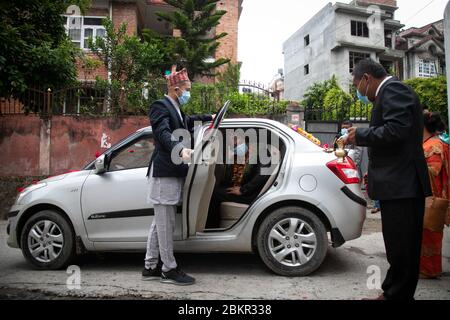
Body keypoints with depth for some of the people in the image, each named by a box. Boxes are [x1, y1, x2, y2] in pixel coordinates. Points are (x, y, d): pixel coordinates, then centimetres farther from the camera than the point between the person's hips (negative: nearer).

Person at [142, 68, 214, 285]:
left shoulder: (176, 109, 21)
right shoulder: (160, 106, -8)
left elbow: (187, 122, 42)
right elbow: (163, 133, -25)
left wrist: (209, 118, 44)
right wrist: (179, 149, -42)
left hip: (173, 172, 10)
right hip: (164, 172, -10)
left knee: (161, 223, 13)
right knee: (165, 223, -2)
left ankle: (151, 267, 22)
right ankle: (169, 269, 8)